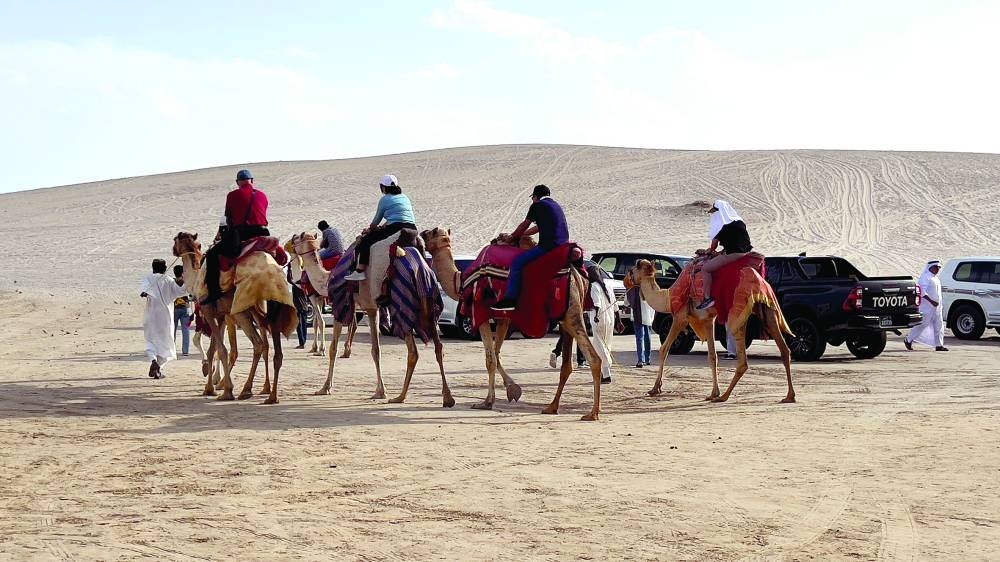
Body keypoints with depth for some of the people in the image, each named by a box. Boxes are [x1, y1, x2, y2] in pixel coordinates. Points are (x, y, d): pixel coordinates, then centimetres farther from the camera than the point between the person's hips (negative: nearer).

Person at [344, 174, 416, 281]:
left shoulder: (385, 199, 6)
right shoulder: (405, 198, 23)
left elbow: (376, 220, 15)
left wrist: (371, 229, 34)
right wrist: (384, 226, 36)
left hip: (395, 229, -7)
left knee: (366, 241, 3)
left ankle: (360, 271, -5)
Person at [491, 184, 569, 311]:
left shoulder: (537, 206, -1)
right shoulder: (555, 205, 25)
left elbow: (524, 225, 8)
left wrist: (511, 237, 25)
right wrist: (517, 235, 35)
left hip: (548, 245, -9)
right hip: (563, 245, 9)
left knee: (517, 263, -9)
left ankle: (510, 299, -16)